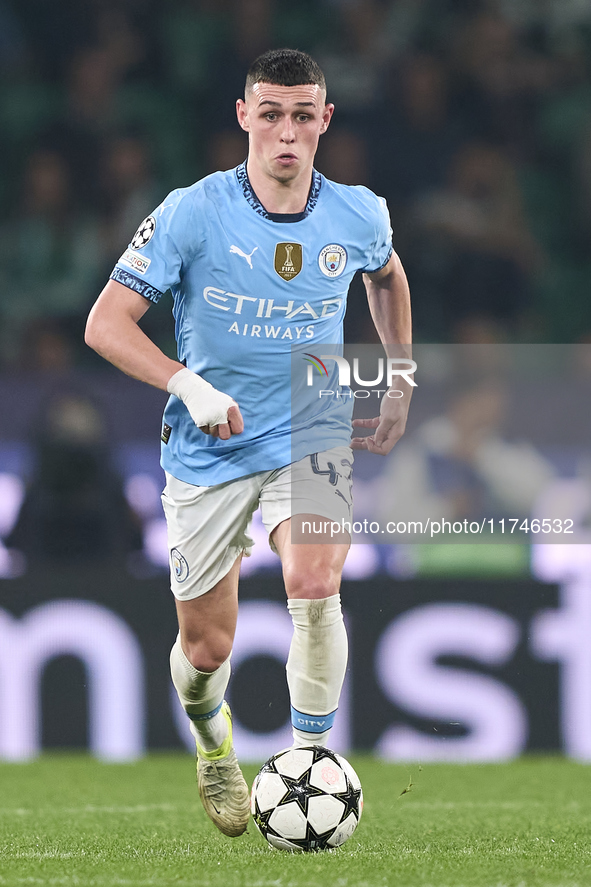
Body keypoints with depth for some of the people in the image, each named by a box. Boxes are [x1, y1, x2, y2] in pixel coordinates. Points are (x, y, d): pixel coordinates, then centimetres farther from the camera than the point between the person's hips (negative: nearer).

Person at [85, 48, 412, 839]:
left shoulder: (358, 216, -5)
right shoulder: (192, 214, -15)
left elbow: (388, 277, 20)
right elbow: (106, 324, -16)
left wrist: (400, 389, 19)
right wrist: (190, 385, -29)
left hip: (311, 435, 1)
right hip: (208, 450, -1)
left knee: (315, 587, -28)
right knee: (206, 646, 7)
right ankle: (213, 745, 43)